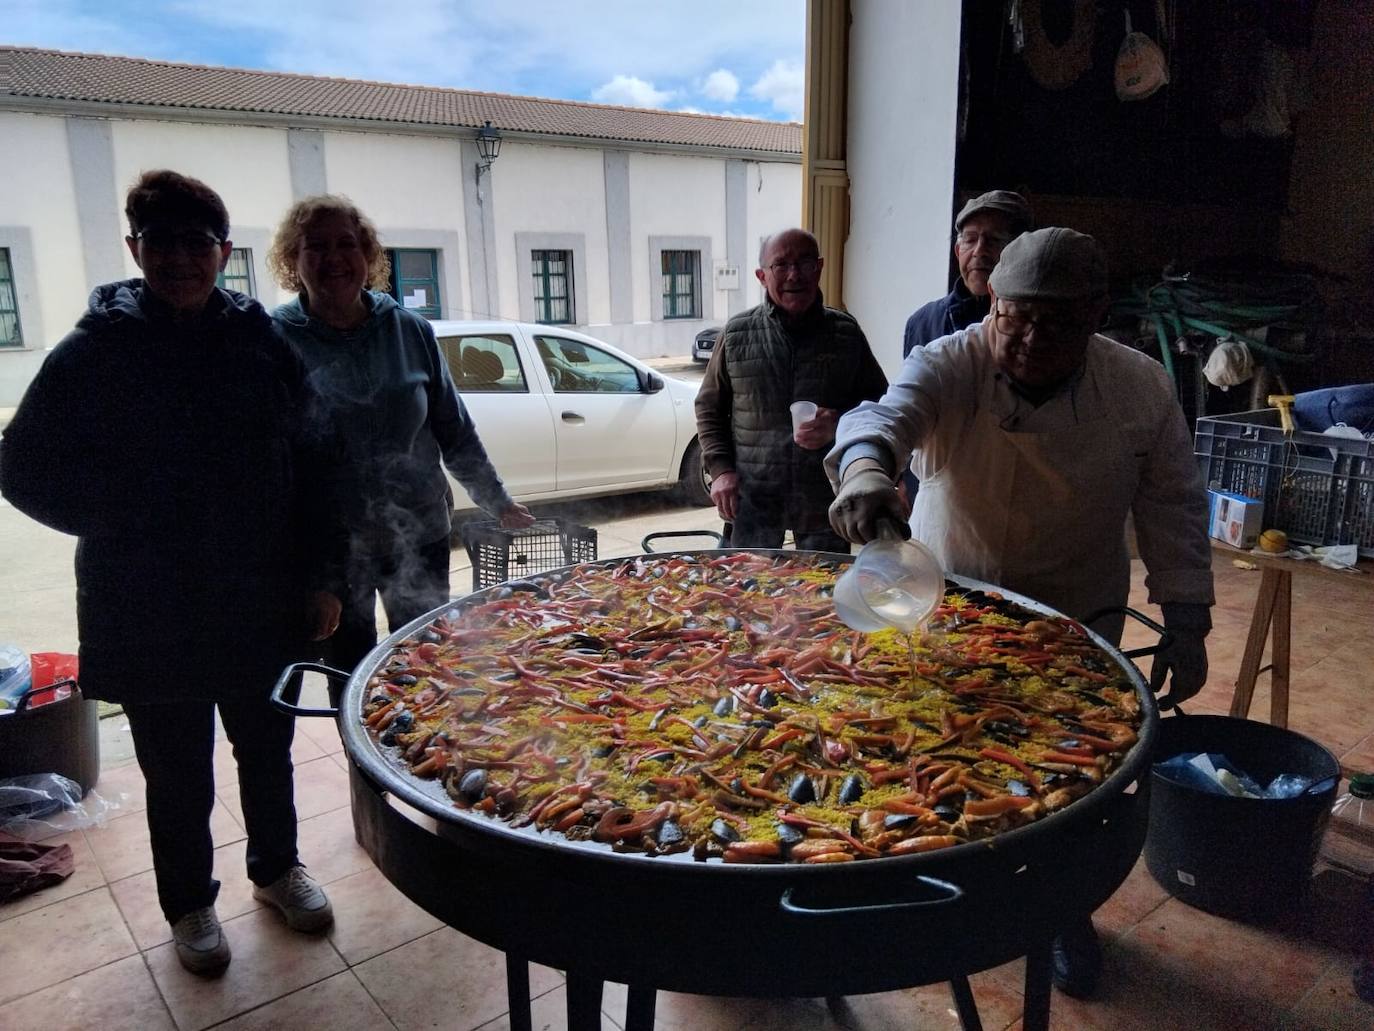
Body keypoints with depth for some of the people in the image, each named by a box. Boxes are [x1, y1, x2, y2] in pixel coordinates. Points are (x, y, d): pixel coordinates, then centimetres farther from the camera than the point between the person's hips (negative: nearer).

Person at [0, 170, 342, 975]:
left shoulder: (264, 344, -2)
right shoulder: (94, 352, -7)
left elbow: (308, 466, 1)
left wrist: (318, 576, -2)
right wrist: (127, 527, -12)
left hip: (262, 604, 2)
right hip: (149, 615, -1)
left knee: (267, 750, 19)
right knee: (178, 773, 14)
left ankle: (278, 866, 43)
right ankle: (190, 904, 38)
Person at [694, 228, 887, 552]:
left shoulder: (846, 332, 2)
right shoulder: (736, 334, 1)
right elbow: (709, 407, 9)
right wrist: (720, 469, -3)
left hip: (825, 499, 1)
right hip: (753, 499, 0)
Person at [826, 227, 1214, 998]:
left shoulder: (1141, 389, -13)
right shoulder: (947, 367, -20)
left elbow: (1175, 509, -6)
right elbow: (884, 414, -40)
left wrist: (1186, 624, -8)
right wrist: (864, 467, -63)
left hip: (1076, 616, 1)